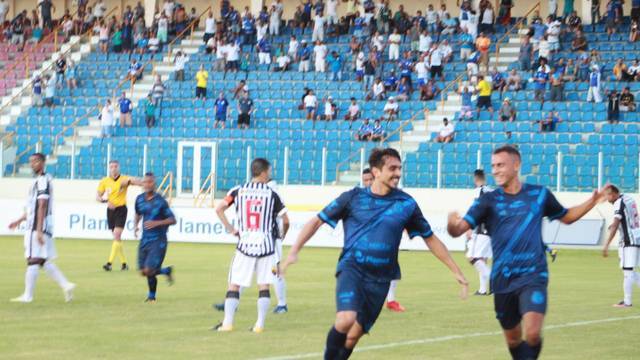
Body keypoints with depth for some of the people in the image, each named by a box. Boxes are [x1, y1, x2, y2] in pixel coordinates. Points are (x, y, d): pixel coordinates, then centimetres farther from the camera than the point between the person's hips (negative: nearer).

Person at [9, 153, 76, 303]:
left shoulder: (43, 181, -13)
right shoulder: (39, 181, 18)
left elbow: (42, 207, -19)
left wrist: (39, 230, -23)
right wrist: (19, 221, 29)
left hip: (39, 227, -10)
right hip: (34, 227, 10)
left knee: (33, 260, -5)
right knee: (44, 261, 11)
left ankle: (27, 296, -2)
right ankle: (66, 285, 10)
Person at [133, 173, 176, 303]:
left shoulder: (160, 201, -13)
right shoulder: (140, 199, 3)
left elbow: (172, 220, -11)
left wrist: (157, 223, -23)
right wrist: (135, 225, 6)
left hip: (158, 240, -6)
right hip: (145, 239, 6)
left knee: (149, 270, -13)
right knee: (143, 271, 5)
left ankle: (152, 295, 16)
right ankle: (166, 271, 34)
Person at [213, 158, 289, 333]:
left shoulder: (238, 191, 2)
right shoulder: (272, 194, -1)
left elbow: (219, 209, -4)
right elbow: (285, 220, 0)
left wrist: (230, 229, 6)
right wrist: (282, 236, 20)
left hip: (245, 244, 1)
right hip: (265, 245, -1)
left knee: (234, 284, 6)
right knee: (264, 286, 7)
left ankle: (227, 323, -1)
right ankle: (260, 324, 3)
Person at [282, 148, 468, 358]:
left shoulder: (406, 204, 3)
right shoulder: (354, 197, 0)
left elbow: (430, 239, 12)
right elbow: (317, 221, 6)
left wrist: (456, 271, 10)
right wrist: (294, 251, -4)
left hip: (380, 279, 2)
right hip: (351, 269, -2)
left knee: (354, 335, 2)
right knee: (346, 320, -26)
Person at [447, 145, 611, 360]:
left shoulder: (539, 195, 3)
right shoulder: (488, 201, 0)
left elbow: (566, 217, 21)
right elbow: (458, 229, -12)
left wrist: (592, 202, 6)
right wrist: (453, 224, -37)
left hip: (533, 277, -1)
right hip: (503, 281, 2)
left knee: (532, 334, -21)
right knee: (513, 339, 11)